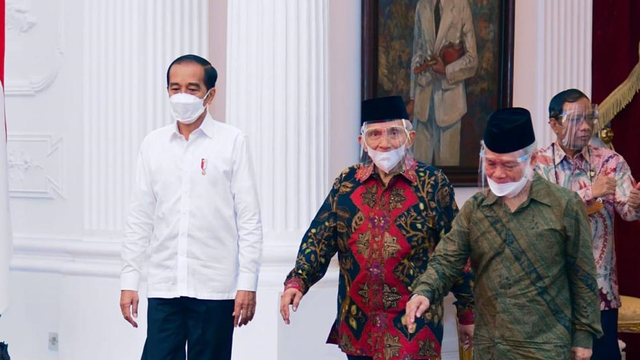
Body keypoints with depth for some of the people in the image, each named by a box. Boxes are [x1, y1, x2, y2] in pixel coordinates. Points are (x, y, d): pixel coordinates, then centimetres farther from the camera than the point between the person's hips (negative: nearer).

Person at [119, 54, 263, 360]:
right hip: (164, 287, 3)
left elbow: (249, 221, -2)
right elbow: (139, 219, 11)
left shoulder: (232, 142, 0)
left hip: (215, 288, -2)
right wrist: (129, 280, 6)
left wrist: (247, 284, -7)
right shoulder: (153, 144, 9)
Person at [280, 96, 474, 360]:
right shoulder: (347, 183, 7)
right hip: (358, 327, 4)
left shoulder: (433, 184, -3)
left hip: (412, 329, -4)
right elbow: (319, 239, 4)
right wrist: (297, 281, -13)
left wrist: (467, 313, 3)